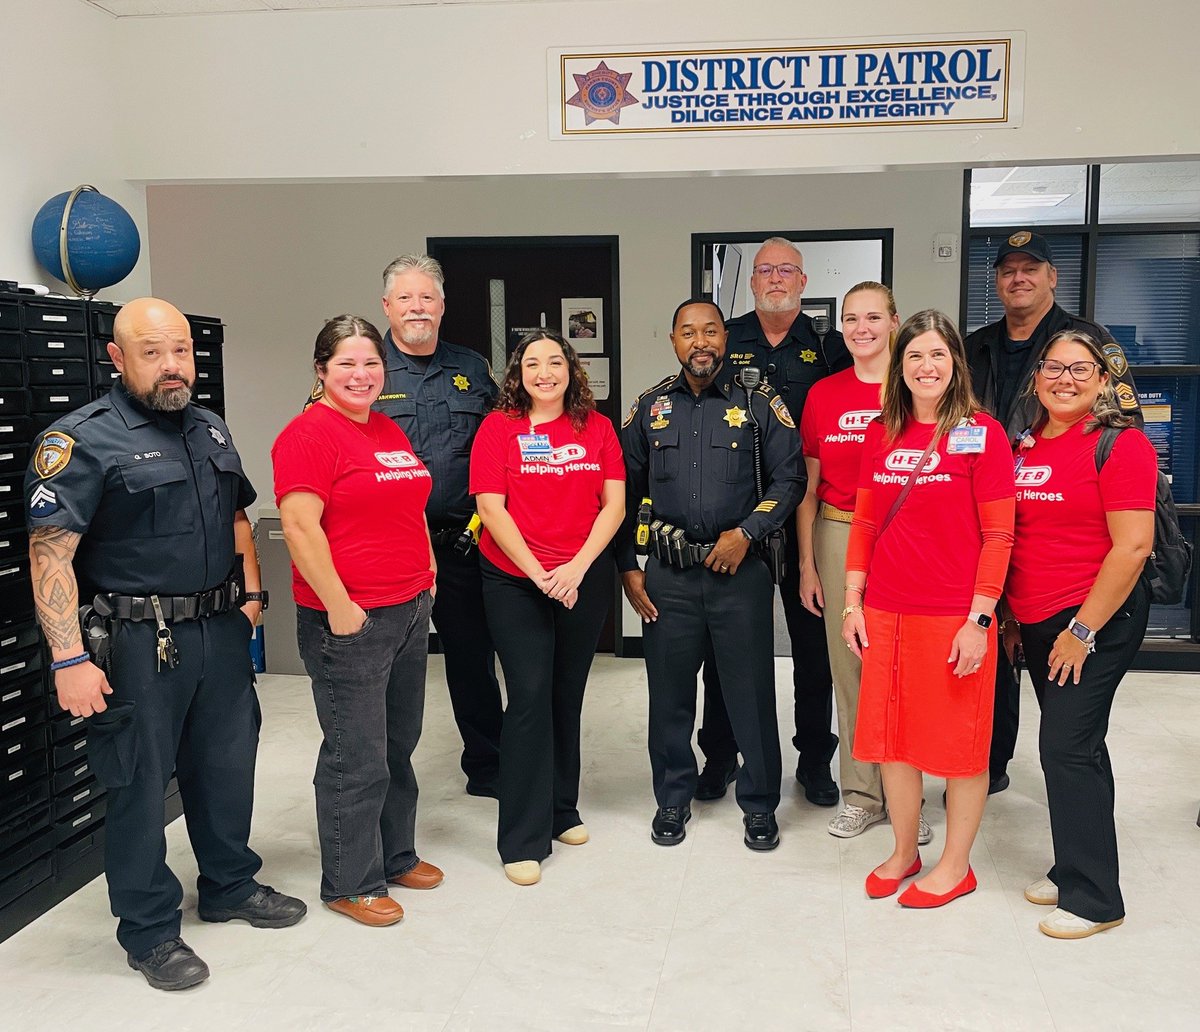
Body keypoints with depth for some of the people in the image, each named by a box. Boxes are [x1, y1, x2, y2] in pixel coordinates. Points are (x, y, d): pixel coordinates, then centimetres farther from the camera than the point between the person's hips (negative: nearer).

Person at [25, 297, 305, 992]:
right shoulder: (84, 439, -12)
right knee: (140, 784, 5)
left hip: (221, 633, 7)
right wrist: (69, 659, -20)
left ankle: (232, 887, 39)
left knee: (228, 764, 18)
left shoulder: (213, 430, 11)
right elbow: (50, 553, -16)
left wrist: (252, 590, 13)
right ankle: (150, 931, 24)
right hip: (138, 643, -6)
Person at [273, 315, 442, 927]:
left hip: (410, 612, 8)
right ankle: (350, 883, 19)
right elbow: (300, 527, -19)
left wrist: (425, 574, 18)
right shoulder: (310, 434, -12)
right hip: (350, 622, -8)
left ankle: (396, 856, 35)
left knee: (399, 745, 18)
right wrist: (338, 607, -20)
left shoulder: (389, 430, 14)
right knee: (356, 757, 2)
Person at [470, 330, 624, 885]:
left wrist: (576, 567, -11)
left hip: (585, 580, 3)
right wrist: (539, 574, -14)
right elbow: (492, 508, -7)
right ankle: (524, 839, 4)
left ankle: (562, 811, 29)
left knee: (568, 694, 12)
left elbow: (613, 505, 1)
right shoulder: (498, 428, -1)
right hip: (514, 581, -3)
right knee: (529, 697, -6)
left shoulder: (597, 427, 5)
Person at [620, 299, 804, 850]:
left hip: (740, 571, -2)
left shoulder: (759, 403, 1)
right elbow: (626, 491, 11)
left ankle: (759, 804, 23)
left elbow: (788, 478, 1)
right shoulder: (650, 407, 8)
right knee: (669, 693, 10)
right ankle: (673, 798, 29)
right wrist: (628, 567, 6)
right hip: (668, 576, 2)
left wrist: (746, 533, -10)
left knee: (751, 692, 4)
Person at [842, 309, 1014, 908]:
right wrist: (852, 602, 7)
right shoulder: (881, 435, 8)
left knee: (959, 741, 7)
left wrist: (979, 619, -12)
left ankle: (956, 865, 25)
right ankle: (903, 852, 32)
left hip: (954, 616, -4)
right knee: (891, 736, 13)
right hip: (885, 612, 5)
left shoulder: (981, 433, -5)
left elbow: (998, 535, -7)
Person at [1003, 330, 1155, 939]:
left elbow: (1132, 546, -16)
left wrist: (1083, 629, -16)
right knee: (1074, 747, 15)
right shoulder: (1025, 448, 10)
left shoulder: (1120, 444, -11)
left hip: (1097, 621, -7)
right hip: (1037, 622, 7)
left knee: (1067, 747, -6)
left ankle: (1093, 898, 8)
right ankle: (1073, 870, 28)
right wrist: (1011, 617, 14)